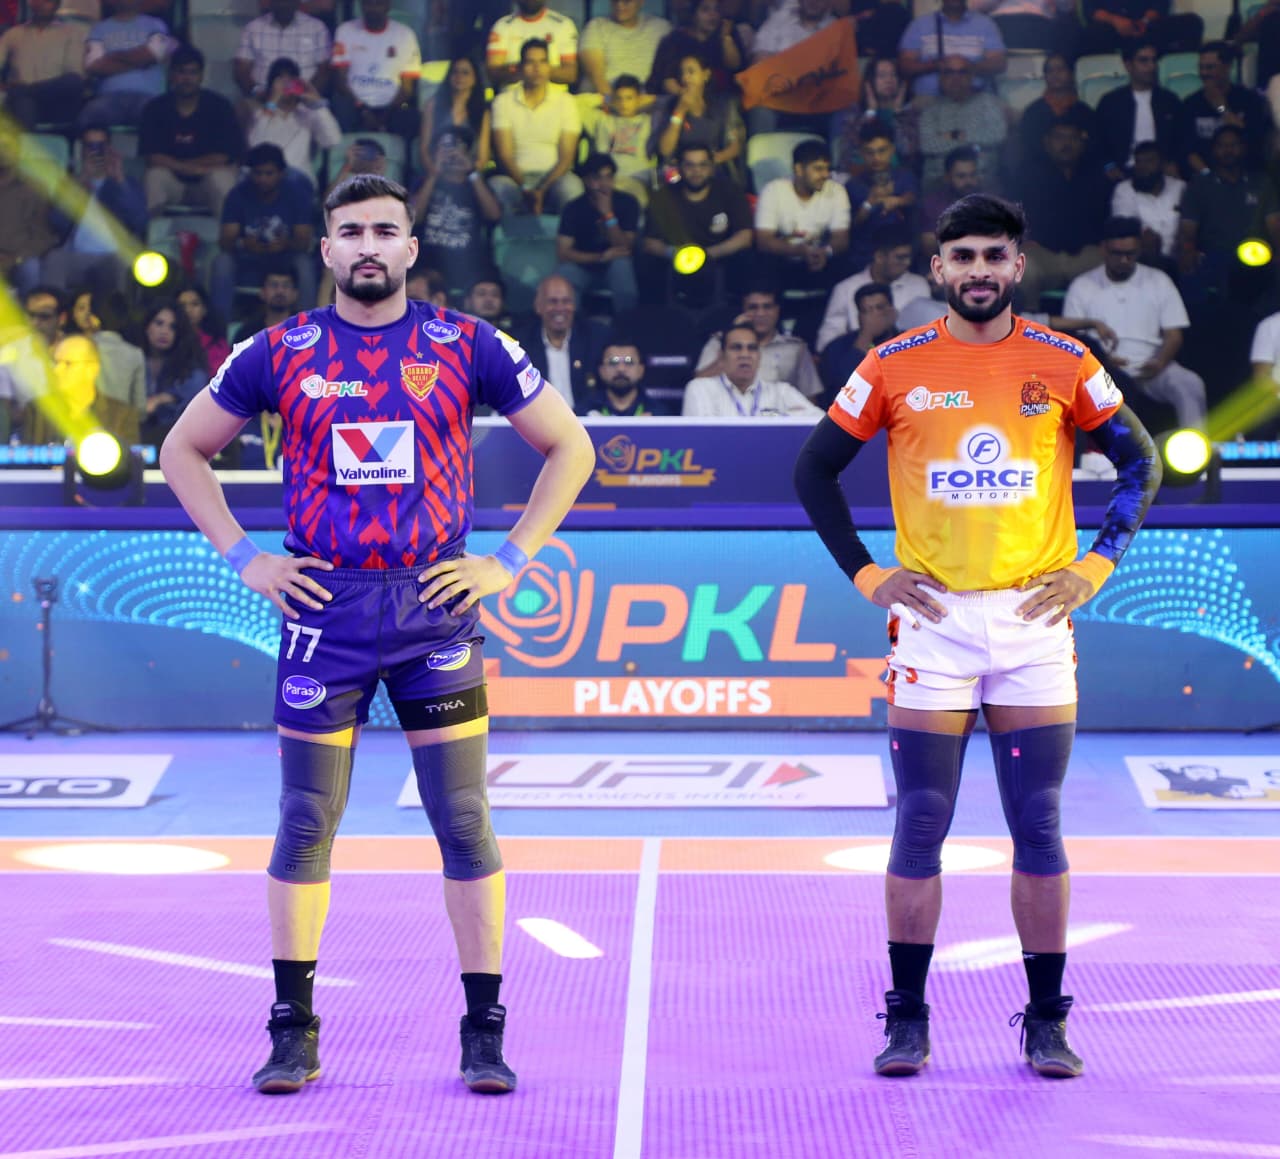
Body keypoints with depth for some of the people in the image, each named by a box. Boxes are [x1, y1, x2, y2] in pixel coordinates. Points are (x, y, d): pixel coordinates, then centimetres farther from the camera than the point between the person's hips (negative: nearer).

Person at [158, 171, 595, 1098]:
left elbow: (570, 447, 8)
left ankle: (485, 1030, 8)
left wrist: (511, 562, 0)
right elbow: (184, 450, 13)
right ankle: (294, 1031, 13)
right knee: (305, 826, 3)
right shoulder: (279, 353, 3)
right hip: (325, 609, 1)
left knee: (466, 823, -1)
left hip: (435, 606, 0)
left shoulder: (467, 347, 1)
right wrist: (244, 559, 3)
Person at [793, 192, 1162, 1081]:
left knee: (1039, 828, 3)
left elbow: (1141, 463, 11)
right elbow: (815, 472, 9)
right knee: (921, 827, 0)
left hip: (1034, 620, 0)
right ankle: (908, 1020, 9)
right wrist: (865, 574, 2)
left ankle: (1048, 1022, 11)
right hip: (933, 621, 0)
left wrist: (1096, 566, 1)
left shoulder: (1063, 363, 3)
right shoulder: (895, 366, 2)